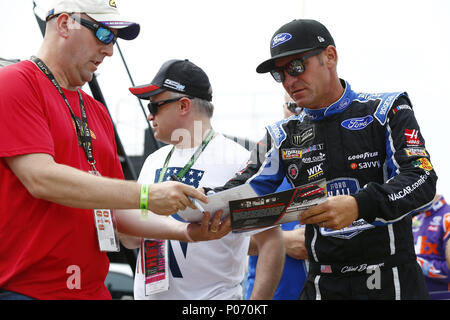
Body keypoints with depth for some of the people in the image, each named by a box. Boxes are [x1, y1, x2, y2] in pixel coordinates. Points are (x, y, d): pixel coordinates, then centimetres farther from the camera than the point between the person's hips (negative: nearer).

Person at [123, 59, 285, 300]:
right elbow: (133, 239, 15)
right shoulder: (154, 161, 13)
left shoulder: (239, 161, -10)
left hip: (213, 295, -6)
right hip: (147, 293, 7)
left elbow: (271, 242, -13)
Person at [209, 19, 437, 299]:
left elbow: (422, 180, -14)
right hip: (324, 286, 3)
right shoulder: (283, 135, 10)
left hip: (394, 281, -3)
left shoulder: (387, 110, -1)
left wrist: (359, 205, -32)